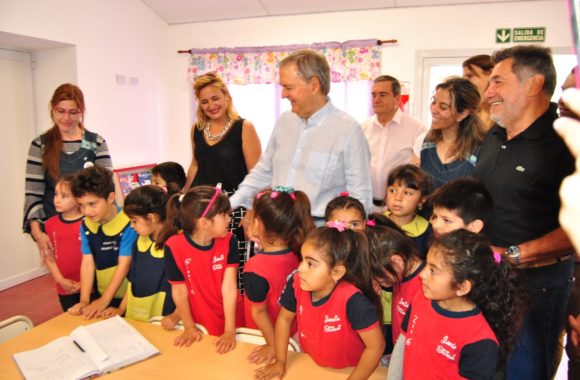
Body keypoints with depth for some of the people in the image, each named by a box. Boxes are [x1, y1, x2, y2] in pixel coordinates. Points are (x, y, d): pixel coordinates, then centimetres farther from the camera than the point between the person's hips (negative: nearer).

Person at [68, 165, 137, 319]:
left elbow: (123, 265, -18)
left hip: (126, 297, -5)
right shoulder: (86, 225, -3)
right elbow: (87, 263, -3)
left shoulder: (127, 224, -21)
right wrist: (84, 300, -9)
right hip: (98, 295, 5)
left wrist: (104, 301, -15)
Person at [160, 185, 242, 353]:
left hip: (230, 321, 1)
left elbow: (229, 287, -16)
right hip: (200, 324, -1)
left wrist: (230, 331, -19)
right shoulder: (174, 246, -18)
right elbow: (179, 291, -9)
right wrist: (190, 327, -3)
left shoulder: (229, 241, -13)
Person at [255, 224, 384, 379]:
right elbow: (284, 318, -1)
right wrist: (280, 361, 2)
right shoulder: (296, 284, -19)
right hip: (311, 365, 4)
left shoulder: (352, 300, -32)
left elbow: (376, 345, -21)